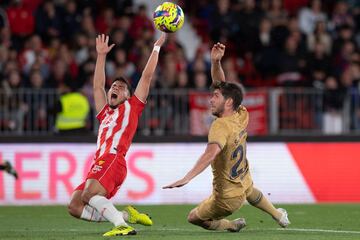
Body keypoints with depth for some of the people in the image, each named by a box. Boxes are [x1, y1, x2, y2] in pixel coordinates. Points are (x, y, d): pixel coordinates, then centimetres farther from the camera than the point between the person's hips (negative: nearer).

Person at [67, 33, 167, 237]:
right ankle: (126, 216, -5)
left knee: (88, 195, -31)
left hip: (113, 161, -8)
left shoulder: (132, 107, 15)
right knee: (75, 206, -8)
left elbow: (147, 76, 13)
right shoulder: (105, 112, 30)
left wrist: (157, 47, 16)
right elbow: (98, 86, 36)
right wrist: (101, 55, 37)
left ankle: (122, 225, -30)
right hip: (99, 164, 8)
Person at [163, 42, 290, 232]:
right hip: (244, 184, 8)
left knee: (193, 218, 15)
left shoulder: (221, 126, -32)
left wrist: (186, 178, -60)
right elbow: (221, 85, 1)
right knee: (251, 193, 44)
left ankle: (231, 225, 20)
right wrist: (216, 62, -14)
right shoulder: (242, 115, -10)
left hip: (227, 198, -8)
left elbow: (211, 152, -50)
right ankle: (279, 215, 64)